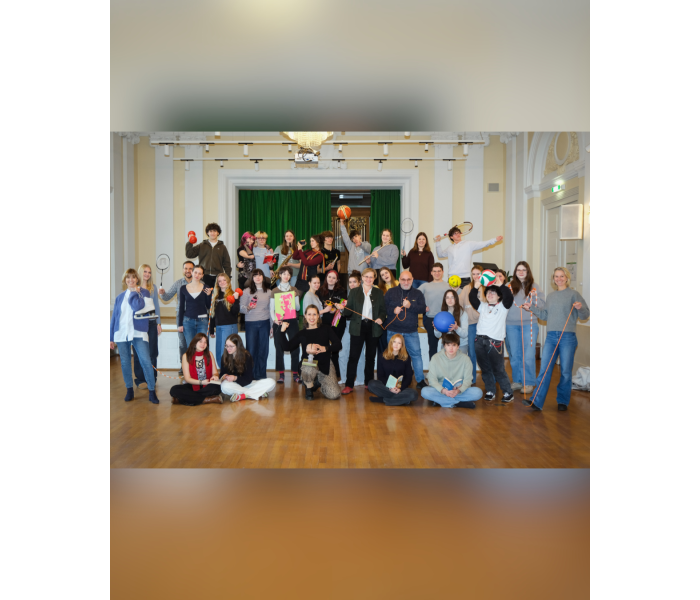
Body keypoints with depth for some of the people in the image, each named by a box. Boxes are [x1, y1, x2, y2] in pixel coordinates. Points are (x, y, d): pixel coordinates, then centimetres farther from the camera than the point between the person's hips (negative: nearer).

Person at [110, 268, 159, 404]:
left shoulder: (144, 292, 3)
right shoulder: (120, 297, 12)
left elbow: (138, 306, -17)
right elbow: (114, 317, 14)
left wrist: (134, 292, -3)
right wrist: (111, 337, 12)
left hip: (138, 333, -3)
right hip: (121, 334, 4)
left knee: (146, 361, -10)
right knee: (125, 363, 7)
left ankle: (152, 392, -4)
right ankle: (129, 390, 20)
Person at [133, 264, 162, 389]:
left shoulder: (153, 287, 9)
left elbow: (156, 305, 11)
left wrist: (158, 323, 8)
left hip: (151, 322, 2)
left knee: (152, 351, 4)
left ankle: (152, 378, 14)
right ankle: (140, 379, 8)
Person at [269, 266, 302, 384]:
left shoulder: (294, 290, 12)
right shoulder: (275, 291, 9)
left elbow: (298, 308, 10)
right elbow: (271, 309, 7)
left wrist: (294, 298, -8)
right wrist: (274, 319, -10)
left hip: (292, 321, 1)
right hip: (278, 321, 0)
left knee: (295, 347, -6)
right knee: (279, 348, -3)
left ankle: (295, 373, 0)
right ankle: (281, 374, 4)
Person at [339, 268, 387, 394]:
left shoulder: (378, 293, 10)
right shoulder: (354, 292, 6)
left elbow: (383, 310, 9)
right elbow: (349, 311, 2)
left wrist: (381, 318, -10)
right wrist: (342, 308, -19)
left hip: (373, 328, 2)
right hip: (358, 328, -2)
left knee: (370, 356, 9)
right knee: (353, 356, -5)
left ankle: (369, 383, 21)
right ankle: (349, 384, 0)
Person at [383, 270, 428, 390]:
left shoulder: (418, 293, 6)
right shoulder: (391, 292, 5)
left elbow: (423, 309, -4)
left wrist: (410, 306, -19)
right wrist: (393, 310, -15)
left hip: (411, 332, 0)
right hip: (393, 331, 0)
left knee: (416, 354, 0)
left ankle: (420, 381, 10)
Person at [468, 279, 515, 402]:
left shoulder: (502, 306, 7)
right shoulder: (483, 306, 19)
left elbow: (509, 297, -10)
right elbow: (472, 299, 9)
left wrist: (500, 285, -13)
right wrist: (476, 287, -3)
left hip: (495, 341, -5)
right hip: (480, 340, 5)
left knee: (498, 369, -4)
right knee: (485, 369, 10)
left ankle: (508, 392, 7)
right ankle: (490, 391, 21)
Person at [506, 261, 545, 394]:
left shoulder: (534, 286, 3)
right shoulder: (509, 286, 8)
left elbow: (542, 306, 0)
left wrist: (534, 297, -16)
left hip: (529, 324, -2)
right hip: (511, 325, 3)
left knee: (528, 356, -4)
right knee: (514, 355, 10)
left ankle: (529, 383, 7)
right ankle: (517, 381, 22)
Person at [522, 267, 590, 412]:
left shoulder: (573, 294, 2)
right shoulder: (550, 296, 17)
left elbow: (585, 315, -3)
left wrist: (580, 308, -24)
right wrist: (532, 307, 15)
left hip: (568, 337, -4)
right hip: (551, 336, 4)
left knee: (565, 371, 3)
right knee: (544, 369, -3)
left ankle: (563, 401, 17)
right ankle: (536, 401, -5)